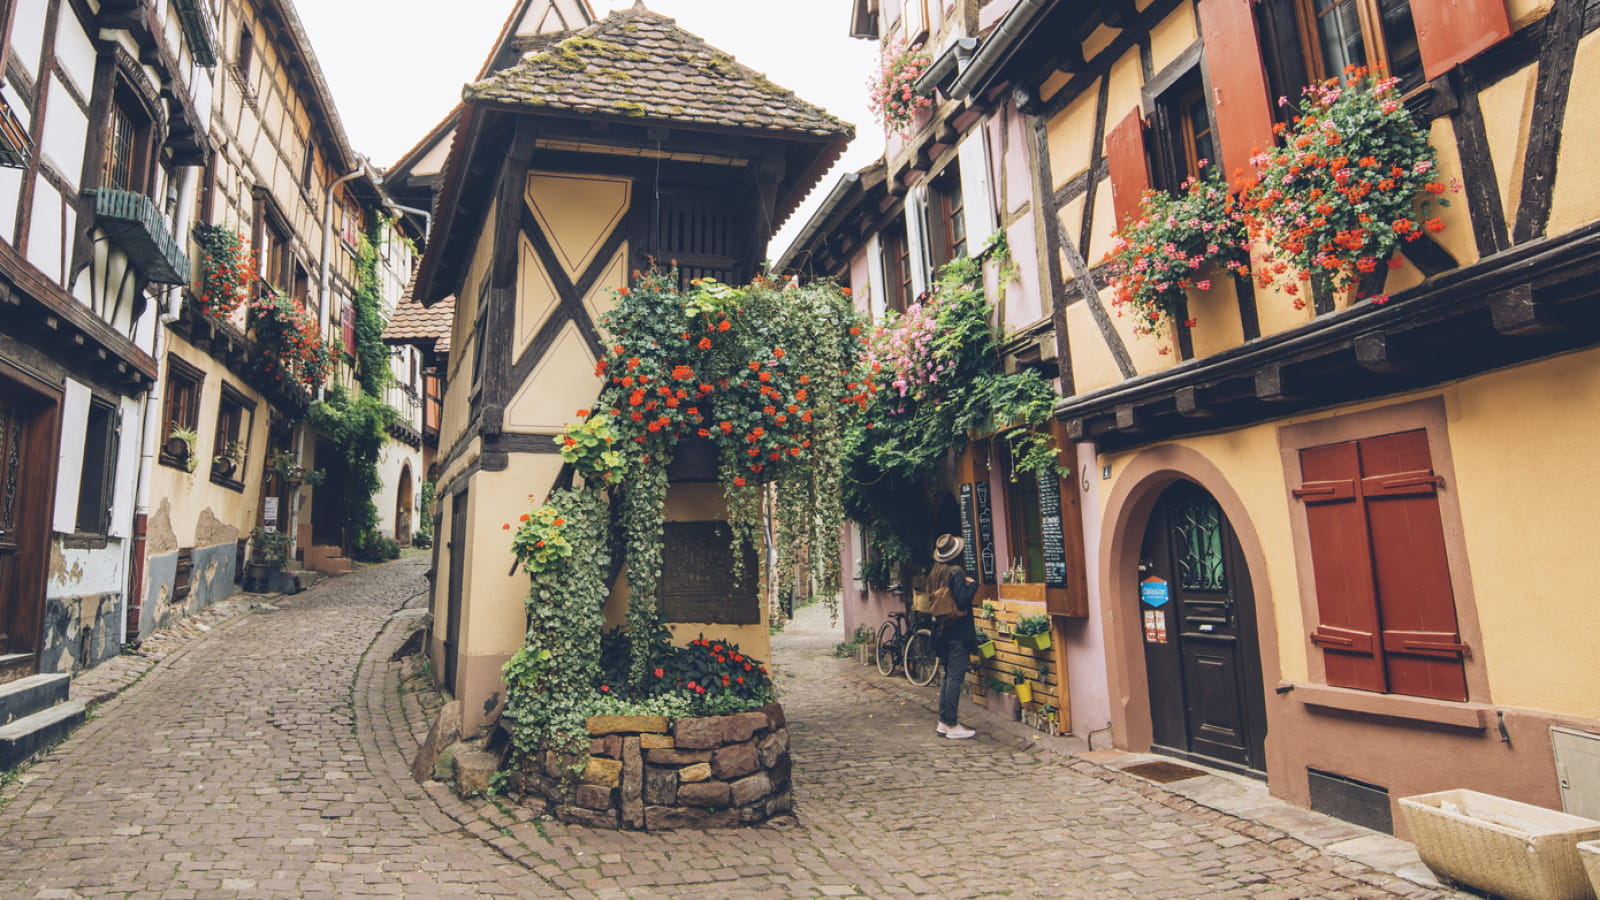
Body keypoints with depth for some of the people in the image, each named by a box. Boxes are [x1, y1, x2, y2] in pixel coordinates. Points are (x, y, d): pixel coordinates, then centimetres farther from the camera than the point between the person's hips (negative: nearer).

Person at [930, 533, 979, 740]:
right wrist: (972, 584, -8)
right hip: (958, 631, -8)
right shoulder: (956, 572, -15)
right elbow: (963, 601, -21)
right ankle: (951, 726, 1)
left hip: (942, 631, 8)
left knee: (949, 676, 16)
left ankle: (943, 721, 19)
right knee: (955, 677, -3)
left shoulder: (934, 573, 8)